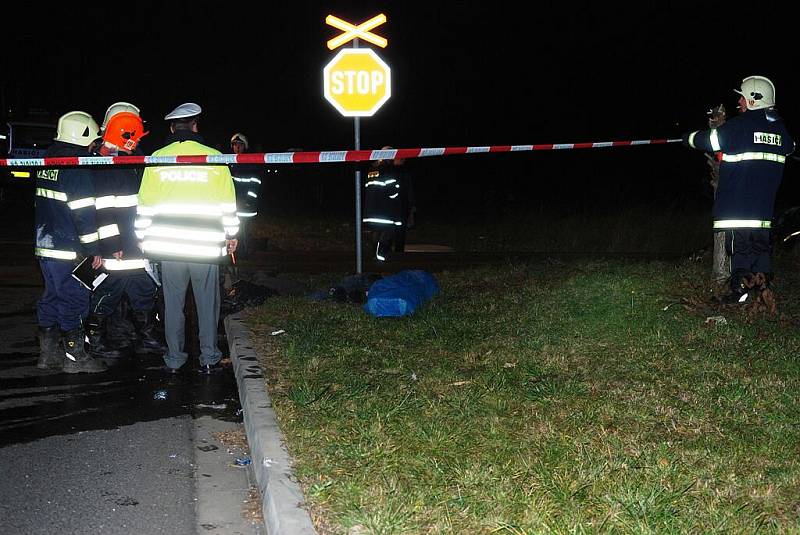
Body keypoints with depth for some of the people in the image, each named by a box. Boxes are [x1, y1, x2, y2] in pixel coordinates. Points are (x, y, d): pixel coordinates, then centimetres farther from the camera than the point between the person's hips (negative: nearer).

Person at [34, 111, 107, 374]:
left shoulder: (47, 162, 13)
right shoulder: (77, 168, -16)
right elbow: (84, 214, -18)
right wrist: (93, 249, -12)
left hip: (45, 245, 9)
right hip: (67, 250, -9)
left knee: (52, 298, 15)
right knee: (74, 300, -1)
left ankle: (48, 353, 23)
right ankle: (75, 357, 6)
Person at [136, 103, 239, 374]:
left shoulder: (157, 158, 3)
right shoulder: (214, 158, -1)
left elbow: (145, 204, 6)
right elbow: (228, 202, 2)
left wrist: (143, 237, 15)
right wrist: (232, 234, 13)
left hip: (168, 244, 2)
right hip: (206, 245, -1)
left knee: (173, 302, 9)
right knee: (207, 302, 7)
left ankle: (174, 359, 15)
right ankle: (209, 358, 11)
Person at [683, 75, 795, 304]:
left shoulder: (740, 125, -10)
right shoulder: (780, 127, 9)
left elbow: (707, 140, -3)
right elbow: (788, 148, 29)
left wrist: (687, 137, 16)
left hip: (738, 202, -6)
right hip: (764, 204, 6)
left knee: (740, 243, -2)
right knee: (760, 244, 14)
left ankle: (740, 288, -4)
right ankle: (762, 283, 13)